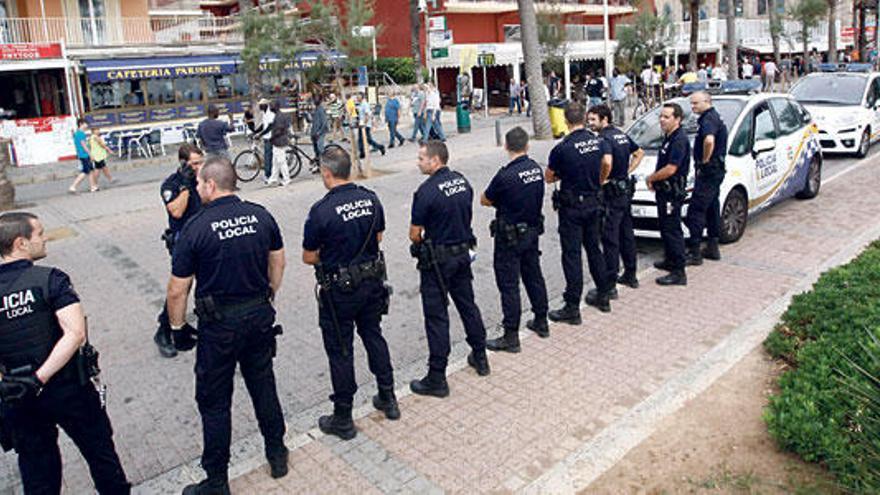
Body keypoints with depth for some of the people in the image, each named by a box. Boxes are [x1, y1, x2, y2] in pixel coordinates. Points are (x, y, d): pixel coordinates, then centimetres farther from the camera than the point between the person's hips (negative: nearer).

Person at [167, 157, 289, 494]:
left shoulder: (196, 227, -17)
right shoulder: (261, 216, -3)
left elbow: (178, 290, -12)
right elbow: (278, 261, 10)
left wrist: (177, 326, 3)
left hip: (219, 326, -5)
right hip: (259, 316, 5)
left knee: (214, 402, 9)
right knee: (263, 384, 21)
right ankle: (277, 453, 36)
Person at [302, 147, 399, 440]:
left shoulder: (321, 210, -21)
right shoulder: (371, 199, -3)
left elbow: (308, 257, -12)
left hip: (339, 289, -5)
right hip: (372, 281, 6)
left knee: (340, 350, 7)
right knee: (374, 336, 22)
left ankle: (343, 419, 19)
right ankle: (388, 399, 34)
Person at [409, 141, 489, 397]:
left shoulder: (426, 191, -20)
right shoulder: (462, 181, 2)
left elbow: (414, 234, -14)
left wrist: (422, 243, 7)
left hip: (437, 260, -7)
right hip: (463, 253, 7)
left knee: (436, 316, 0)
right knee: (467, 304, 21)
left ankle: (437, 379, 8)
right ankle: (480, 357, 36)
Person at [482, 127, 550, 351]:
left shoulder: (506, 175, -23)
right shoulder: (536, 169, -1)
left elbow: (484, 200, -10)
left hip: (510, 238, -7)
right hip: (532, 231, 7)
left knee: (508, 284, 1)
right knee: (534, 276, 20)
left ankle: (511, 337, 7)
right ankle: (541, 322, 35)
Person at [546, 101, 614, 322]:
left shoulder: (562, 148, -15)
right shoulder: (599, 142, -1)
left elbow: (548, 178, -7)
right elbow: (607, 163, -12)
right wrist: (597, 182, 5)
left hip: (571, 206, -6)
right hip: (594, 203, 6)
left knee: (572, 255, -2)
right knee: (593, 248, 19)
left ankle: (572, 308, 1)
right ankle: (603, 296, 28)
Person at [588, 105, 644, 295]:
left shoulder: (604, 139, -17)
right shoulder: (622, 135, 12)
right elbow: (639, 153, 24)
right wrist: (627, 172, 16)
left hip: (612, 194, -9)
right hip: (626, 190, 9)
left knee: (610, 239, -6)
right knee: (626, 233, 18)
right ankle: (630, 275, 30)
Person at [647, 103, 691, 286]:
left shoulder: (679, 140, -19)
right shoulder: (669, 137, 14)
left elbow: (670, 169, -25)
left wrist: (651, 178, -11)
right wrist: (655, 178, 10)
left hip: (673, 192, -10)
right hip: (665, 190, 10)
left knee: (672, 230, -7)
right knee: (665, 228, 20)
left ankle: (678, 273, -3)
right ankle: (670, 261, 35)